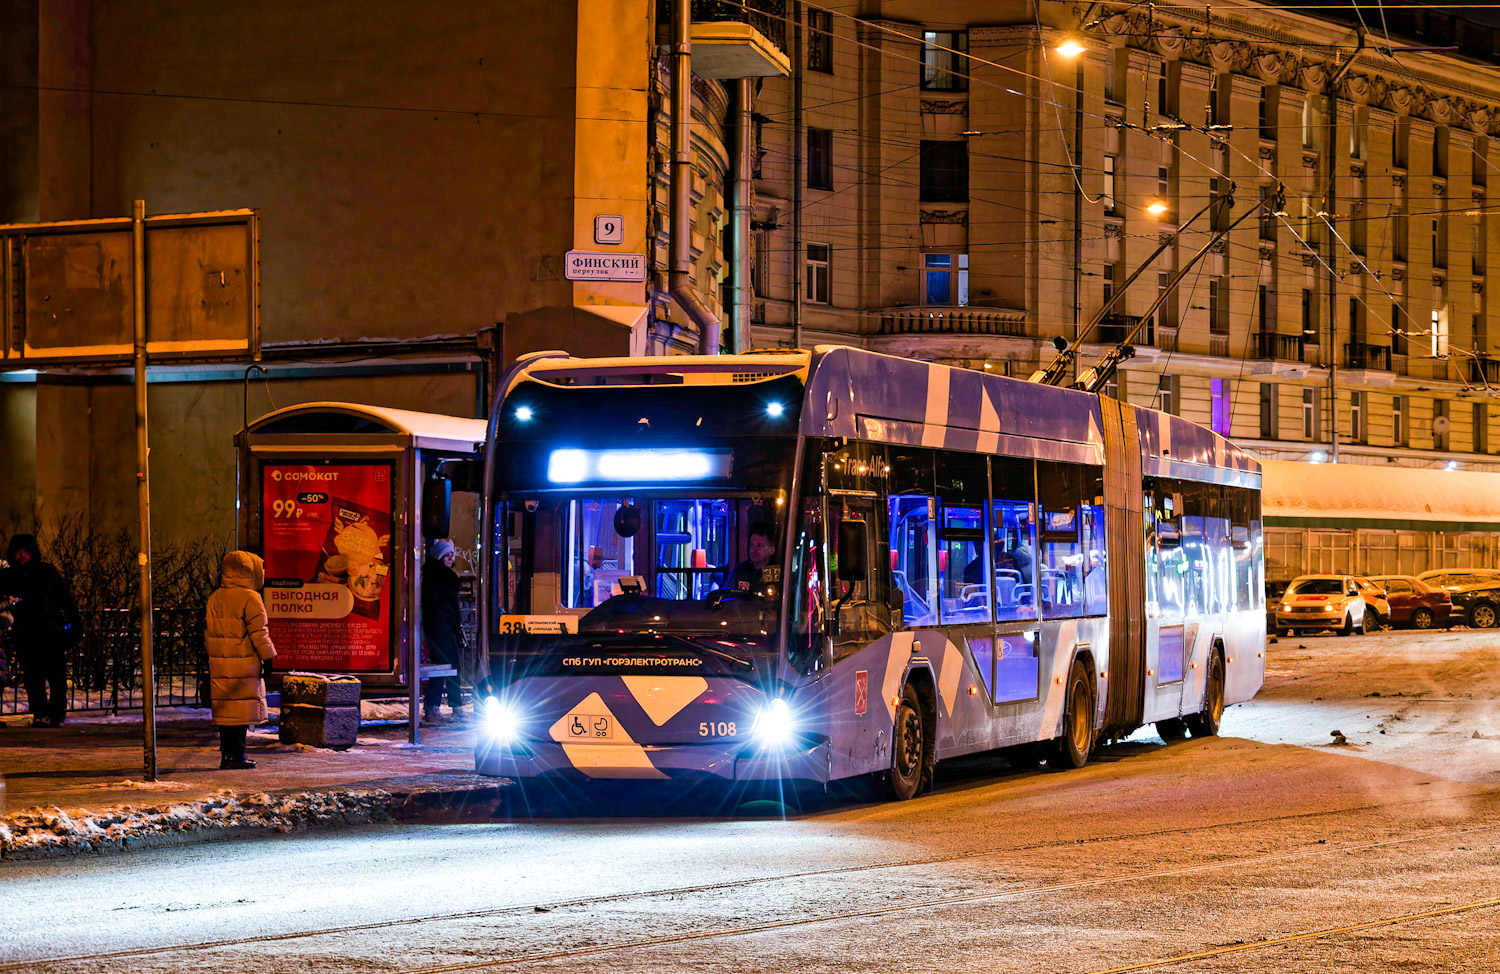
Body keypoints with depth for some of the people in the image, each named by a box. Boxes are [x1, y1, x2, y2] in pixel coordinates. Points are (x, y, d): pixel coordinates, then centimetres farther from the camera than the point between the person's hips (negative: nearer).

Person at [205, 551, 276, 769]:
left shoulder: (214, 598, 13)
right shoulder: (250, 598, -10)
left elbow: (208, 632, 17)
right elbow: (259, 633, -11)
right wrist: (268, 658, -4)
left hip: (219, 665, 7)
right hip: (244, 665, -7)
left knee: (224, 709, 11)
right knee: (241, 711, -3)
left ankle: (227, 755, 14)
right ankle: (235, 757, -5)